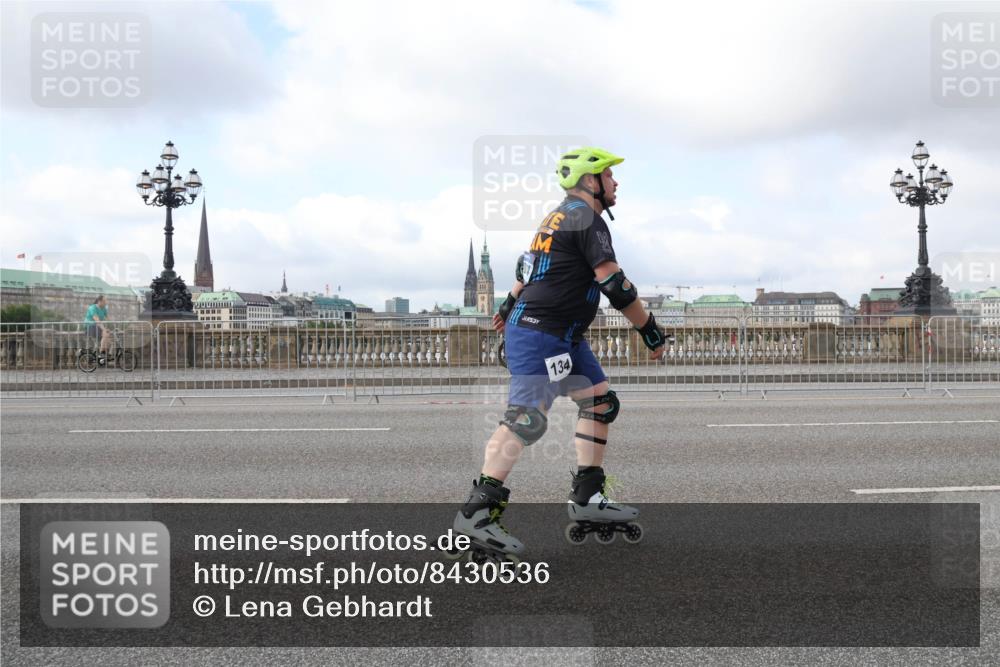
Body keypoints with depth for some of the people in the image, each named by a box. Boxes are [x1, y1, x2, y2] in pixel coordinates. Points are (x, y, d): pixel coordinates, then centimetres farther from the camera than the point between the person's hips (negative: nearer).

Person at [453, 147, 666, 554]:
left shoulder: (560, 216, 18)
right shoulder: (587, 218, -12)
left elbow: (527, 267, 28)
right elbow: (615, 285, -16)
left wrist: (510, 306, 39)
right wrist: (651, 330, -9)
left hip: (565, 336, 11)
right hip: (540, 335, -11)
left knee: (600, 403, 11)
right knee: (526, 418, -15)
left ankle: (587, 497, 14)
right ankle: (476, 512, -15)